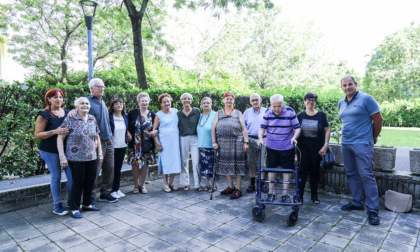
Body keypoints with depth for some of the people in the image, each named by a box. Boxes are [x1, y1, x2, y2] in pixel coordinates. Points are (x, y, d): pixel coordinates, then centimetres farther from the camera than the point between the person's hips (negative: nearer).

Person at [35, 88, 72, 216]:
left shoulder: (67, 113, 9)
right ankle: (57, 205, 19)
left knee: (72, 175, 3)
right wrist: (55, 131, -22)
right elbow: (37, 134, -9)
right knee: (56, 177, 4)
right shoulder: (44, 115, -5)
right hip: (50, 151, -4)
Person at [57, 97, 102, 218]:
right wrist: (62, 156, -12)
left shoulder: (93, 119, 7)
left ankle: (87, 204, 31)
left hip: (92, 157, 5)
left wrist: (100, 152, 14)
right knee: (78, 182, 2)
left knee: (90, 181, 13)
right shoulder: (70, 119, -8)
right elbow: (60, 138, -7)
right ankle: (74, 209, 19)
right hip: (76, 158, -5)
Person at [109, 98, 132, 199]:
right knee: (112, 169, 3)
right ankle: (112, 190, 14)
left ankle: (117, 189, 25)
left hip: (122, 146, 5)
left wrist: (128, 134, 7)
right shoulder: (109, 118, -9)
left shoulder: (125, 117, 9)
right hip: (112, 147, -5)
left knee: (118, 168, 14)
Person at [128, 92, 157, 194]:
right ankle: (136, 185, 20)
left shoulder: (152, 115, 6)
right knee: (135, 164, 2)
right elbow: (128, 126, 4)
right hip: (135, 144, -2)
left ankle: (142, 184, 22)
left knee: (146, 164, 6)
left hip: (147, 144, 2)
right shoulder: (133, 113, 0)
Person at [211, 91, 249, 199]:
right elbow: (213, 128, 9)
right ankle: (230, 187, 23)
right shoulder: (219, 113, 15)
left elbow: (244, 129, 4)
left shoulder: (238, 113, 11)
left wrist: (246, 142, -4)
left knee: (237, 165, -3)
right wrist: (214, 142, -1)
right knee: (226, 165, 8)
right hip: (223, 143, 3)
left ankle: (238, 189, 6)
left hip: (236, 142, -3)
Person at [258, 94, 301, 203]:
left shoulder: (290, 112, -11)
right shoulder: (268, 113, -7)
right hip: (271, 146, 2)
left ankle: (285, 194, 20)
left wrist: (294, 137, -23)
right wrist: (260, 138, -17)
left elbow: (297, 127, -6)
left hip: (287, 147, -1)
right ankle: (271, 193, 23)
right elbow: (262, 128, -1)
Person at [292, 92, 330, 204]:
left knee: (315, 171, 9)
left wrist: (325, 146, -7)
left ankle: (314, 195, 24)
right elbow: (297, 130, 5)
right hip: (303, 146, 0)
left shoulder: (321, 115, 0)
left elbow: (327, 130, 1)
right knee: (302, 170, -2)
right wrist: (294, 138, -16)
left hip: (317, 148, 0)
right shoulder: (300, 115, 4)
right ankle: (300, 196, 6)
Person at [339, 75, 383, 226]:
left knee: (366, 175, -7)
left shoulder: (366, 99, -7)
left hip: (362, 144, -7)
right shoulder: (341, 103, 12)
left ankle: (373, 210, 3)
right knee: (351, 174, 12)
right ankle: (357, 203, 25)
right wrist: (346, 135, 16)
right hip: (345, 144, 7)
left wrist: (373, 138, 2)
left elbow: (378, 119, -5)